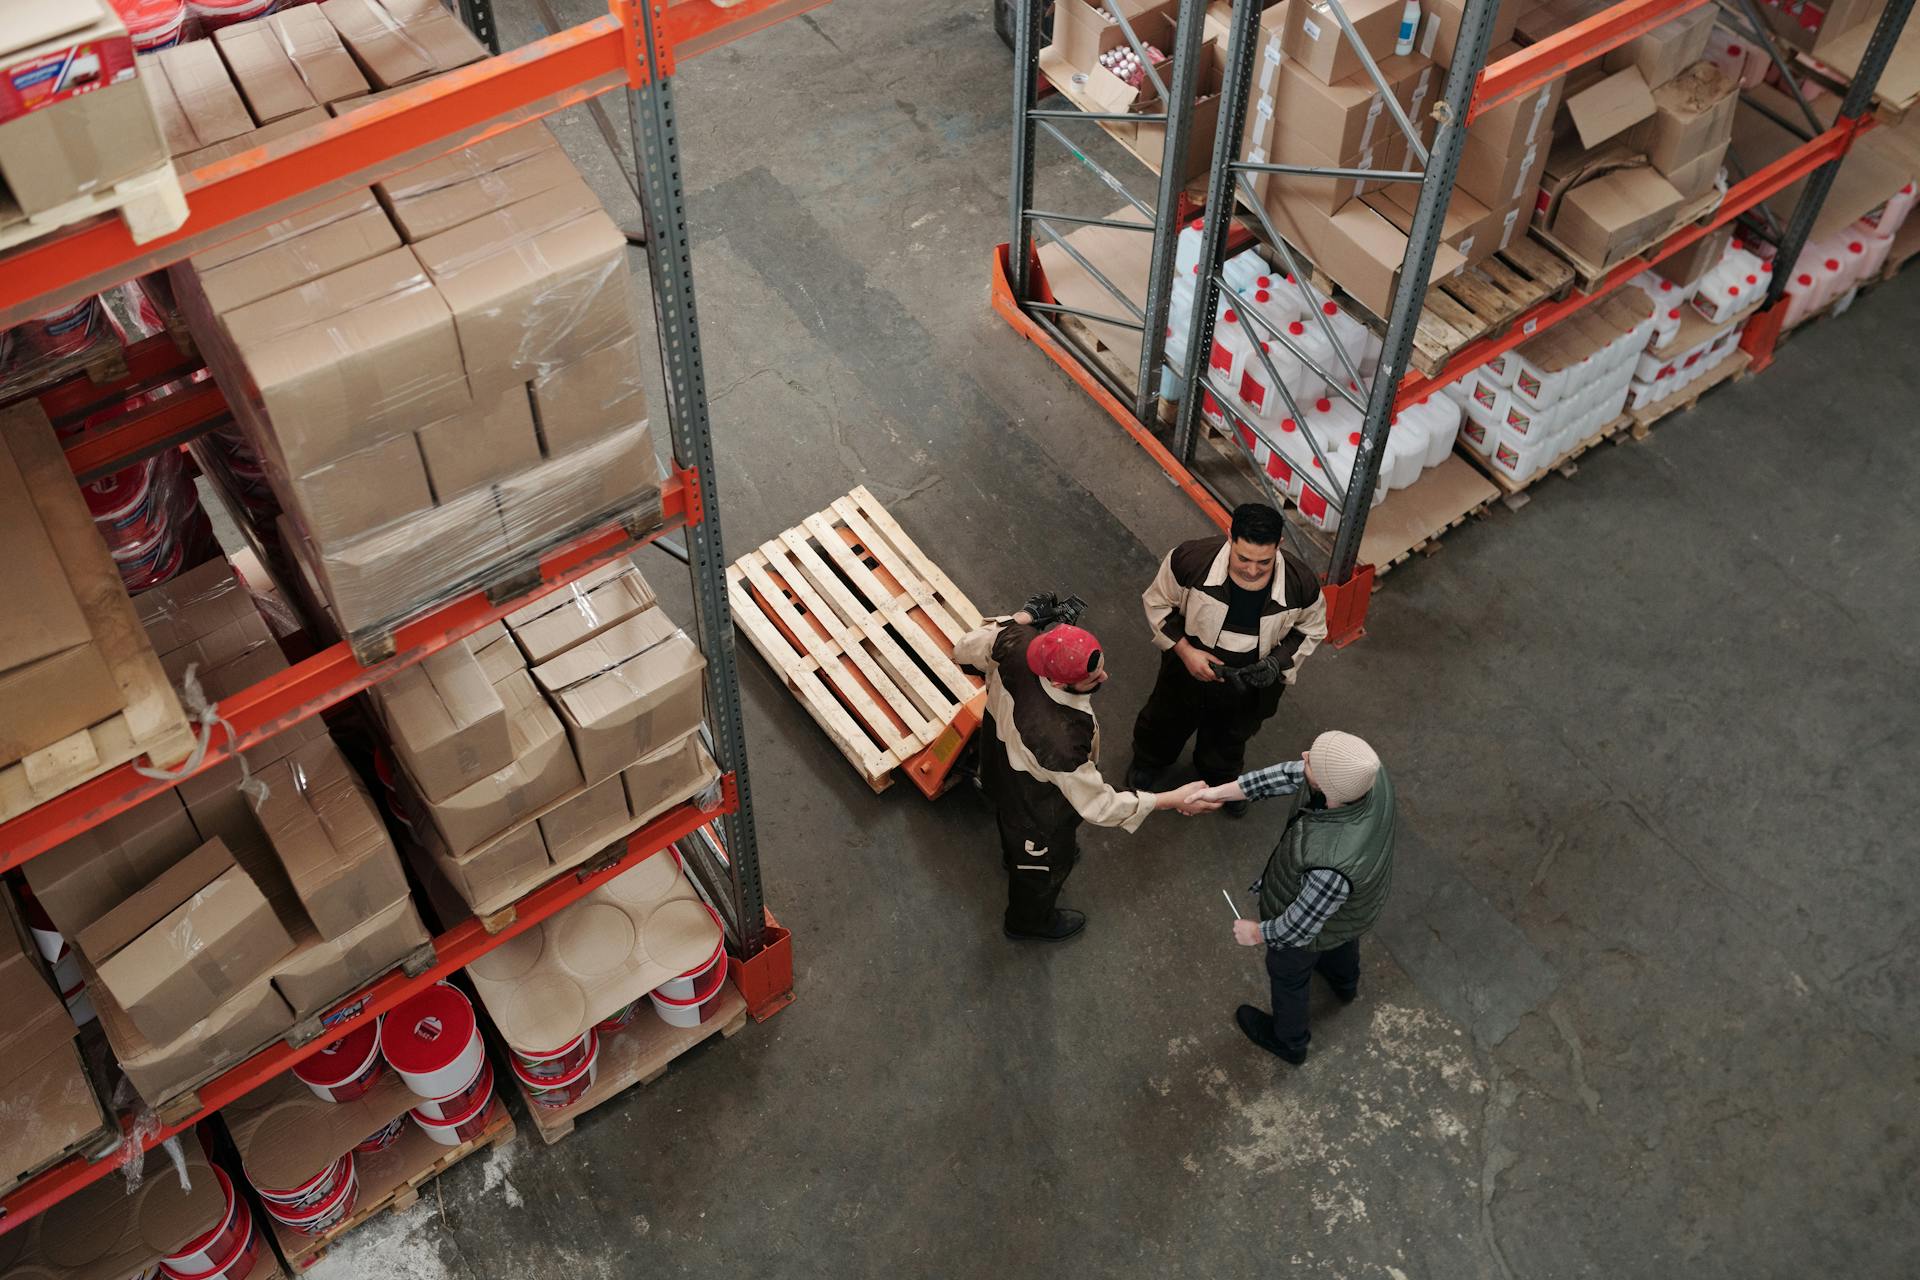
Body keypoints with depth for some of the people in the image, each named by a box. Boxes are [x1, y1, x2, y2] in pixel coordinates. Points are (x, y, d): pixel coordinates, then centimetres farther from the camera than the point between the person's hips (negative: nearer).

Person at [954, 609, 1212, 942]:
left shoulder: (1017, 641, -34)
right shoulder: (1059, 739, -50)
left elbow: (966, 650, -11)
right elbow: (1098, 806, -36)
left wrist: (1018, 619, 5)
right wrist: (1173, 799, -30)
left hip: (999, 760, 6)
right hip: (1036, 805, -6)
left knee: (1013, 826, 40)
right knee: (1047, 861, 28)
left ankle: (1013, 854, 76)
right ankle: (1029, 922, 60)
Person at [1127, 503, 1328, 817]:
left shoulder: (1300, 584, -31)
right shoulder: (1191, 559, -36)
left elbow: (1311, 630, -8)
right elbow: (1158, 602, -15)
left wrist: (1278, 661, -25)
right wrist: (1185, 651, -23)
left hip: (1249, 684, 1)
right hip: (1189, 670, -1)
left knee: (1231, 737, 32)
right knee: (1166, 722, 31)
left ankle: (1221, 778, 66)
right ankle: (1150, 761, 65)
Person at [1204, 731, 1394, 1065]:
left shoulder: (1331, 863, -50)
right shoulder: (1366, 771, -35)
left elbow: (1301, 927, -30)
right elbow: (1292, 774, -17)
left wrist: (1258, 933, -10)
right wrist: (1221, 791, -18)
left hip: (1318, 919, -6)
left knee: (1288, 974, 28)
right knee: (1343, 939, 39)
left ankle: (1288, 1040, 58)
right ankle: (1344, 982, 73)